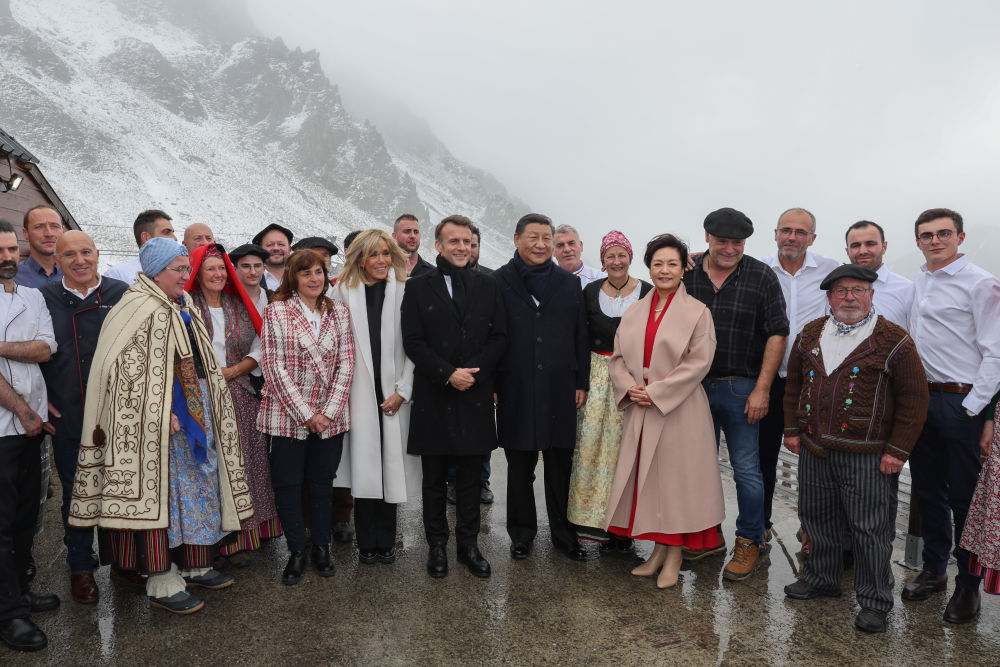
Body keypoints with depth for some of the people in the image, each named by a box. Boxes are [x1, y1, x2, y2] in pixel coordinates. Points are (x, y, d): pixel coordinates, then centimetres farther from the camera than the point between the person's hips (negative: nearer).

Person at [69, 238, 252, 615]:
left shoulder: (183, 308, 14)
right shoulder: (141, 309, -14)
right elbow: (130, 371, -20)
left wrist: (208, 406, 17)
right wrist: (161, 413, -22)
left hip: (194, 410, 9)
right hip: (158, 418, -9)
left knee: (196, 488, 14)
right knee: (161, 491, -2)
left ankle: (193, 566, 27)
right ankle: (162, 584, 7)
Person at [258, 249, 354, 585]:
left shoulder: (338, 312, 6)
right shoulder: (276, 311, -3)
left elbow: (346, 363, 2)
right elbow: (274, 367, -9)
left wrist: (329, 411, -8)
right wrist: (305, 413, -12)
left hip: (329, 416, 2)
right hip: (287, 415, -2)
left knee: (322, 482, 13)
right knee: (286, 484, 5)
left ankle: (321, 547, 28)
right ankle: (296, 550, 23)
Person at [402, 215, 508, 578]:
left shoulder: (488, 287, 7)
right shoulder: (418, 287, 0)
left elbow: (499, 338, 4)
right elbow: (413, 342, -6)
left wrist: (473, 372, -11)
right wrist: (448, 374, -15)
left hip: (475, 397, 2)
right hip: (433, 396, -1)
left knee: (470, 477, 11)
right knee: (434, 479, 10)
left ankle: (469, 545, 24)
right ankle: (437, 545, 24)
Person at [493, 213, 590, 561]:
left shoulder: (569, 284, 10)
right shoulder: (498, 282, 2)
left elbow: (581, 337, 10)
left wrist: (581, 383, 6)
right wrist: (490, 386, -3)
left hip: (560, 390, 2)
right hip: (516, 391, -2)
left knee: (561, 467, 10)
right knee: (519, 467, 9)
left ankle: (564, 533, 25)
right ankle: (522, 533, 25)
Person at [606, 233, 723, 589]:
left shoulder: (697, 312, -3)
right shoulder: (634, 313, 11)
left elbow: (698, 362, -11)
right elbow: (618, 357, 11)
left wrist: (656, 392, -15)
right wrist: (630, 388, -8)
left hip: (679, 410, -4)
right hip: (639, 411, 5)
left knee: (675, 476, 2)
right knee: (646, 477, 9)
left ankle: (674, 558, 16)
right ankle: (658, 551, 24)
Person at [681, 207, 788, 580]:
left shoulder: (761, 277, -5)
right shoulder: (688, 274, 3)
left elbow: (777, 334, -6)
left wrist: (762, 389, -11)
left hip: (740, 388, -3)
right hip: (695, 385, 3)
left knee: (746, 468, 3)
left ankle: (749, 541, 21)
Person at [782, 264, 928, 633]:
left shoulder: (893, 340, -6)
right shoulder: (811, 334, 8)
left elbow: (915, 398, -5)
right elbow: (794, 384, 17)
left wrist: (898, 450, -8)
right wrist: (792, 429, 12)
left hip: (868, 456, -4)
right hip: (813, 450, 5)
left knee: (870, 528, 3)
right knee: (818, 517, 16)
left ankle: (874, 602, 19)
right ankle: (821, 578, 36)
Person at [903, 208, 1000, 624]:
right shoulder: (919, 283, 12)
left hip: (961, 402, -6)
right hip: (922, 399, 7)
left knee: (963, 497, 3)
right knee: (927, 491, 15)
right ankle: (933, 570, 30)